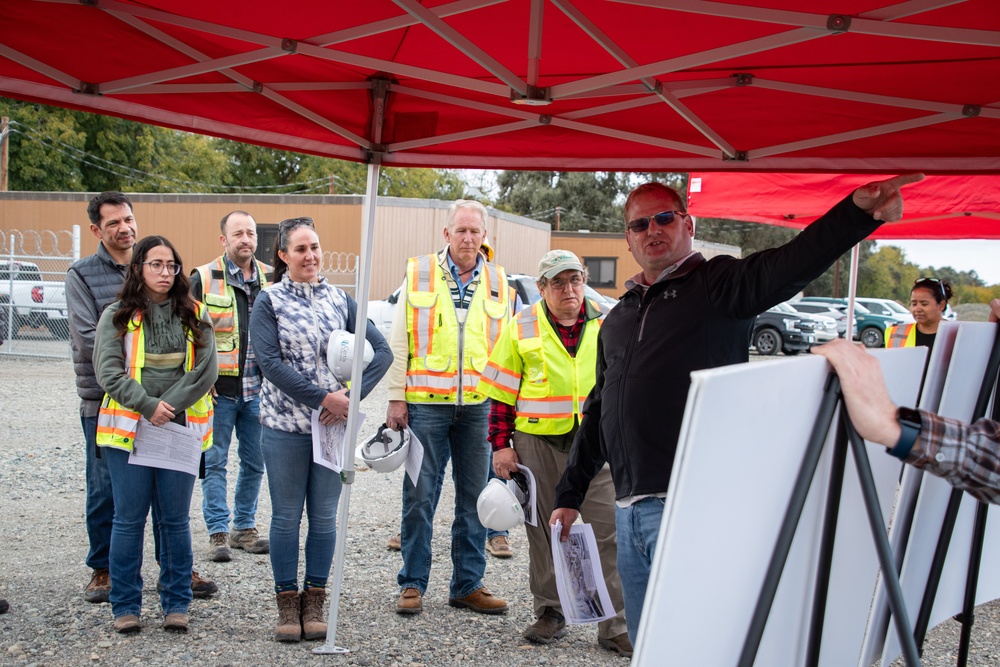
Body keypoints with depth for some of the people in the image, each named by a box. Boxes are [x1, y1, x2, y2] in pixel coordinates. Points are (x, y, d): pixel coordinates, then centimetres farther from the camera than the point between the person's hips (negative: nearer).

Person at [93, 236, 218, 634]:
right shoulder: (117, 316, 4)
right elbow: (108, 372, -4)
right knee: (129, 519, 2)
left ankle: (176, 604, 14)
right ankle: (125, 606, 11)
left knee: (176, 520, 5)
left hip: (180, 429, 1)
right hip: (128, 429, -1)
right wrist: (148, 406, -12)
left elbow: (206, 371, -1)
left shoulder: (194, 316, 7)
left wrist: (169, 406, -10)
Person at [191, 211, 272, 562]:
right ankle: (217, 533, 9)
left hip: (259, 389, 4)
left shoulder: (271, 279, 8)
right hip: (218, 389, -4)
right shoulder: (204, 278, -3)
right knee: (214, 463, 1)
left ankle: (244, 528, 23)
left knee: (254, 462, 10)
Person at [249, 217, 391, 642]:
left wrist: (352, 395, -11)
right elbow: (269, 362, -12)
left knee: (325, 516, 7)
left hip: (335, 424, 3)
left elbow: (381, 352, 4)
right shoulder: (269, 301, -1)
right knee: (286, 516, 4)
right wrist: (323, 397, -18)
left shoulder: (339, 300, 7)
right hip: (285, 424, -2)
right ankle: (287, 602, 15)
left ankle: (314, 602, 18)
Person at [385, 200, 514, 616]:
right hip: (425, 404, -2)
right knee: (420, 495, 0)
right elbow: (398, 341, 3)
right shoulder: (418, 274, 4)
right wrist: (396, 398, -2)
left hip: (478, 406, 2)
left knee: (474, 496, 7)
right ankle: (413, 584, 10)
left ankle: (467, 584, 16)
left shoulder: (498, 283, 10)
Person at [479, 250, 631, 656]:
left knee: (608, 530, -3)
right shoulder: (521, 329, 2)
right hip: (538, 442, 0)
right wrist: (501, 444, -1)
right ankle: (549, 614, 24)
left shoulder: (607, 326, 7)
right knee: (543, 531, 9)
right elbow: (502, 393, 4)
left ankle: (616, 626, 3)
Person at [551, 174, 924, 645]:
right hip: (629, 508, 7)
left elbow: (787, 267, -20)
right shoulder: (617, 319, 20)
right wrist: (569, 494, 25)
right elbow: (598, 412, 26)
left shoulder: (716, 285, 0)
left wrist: (857, 213, -38)